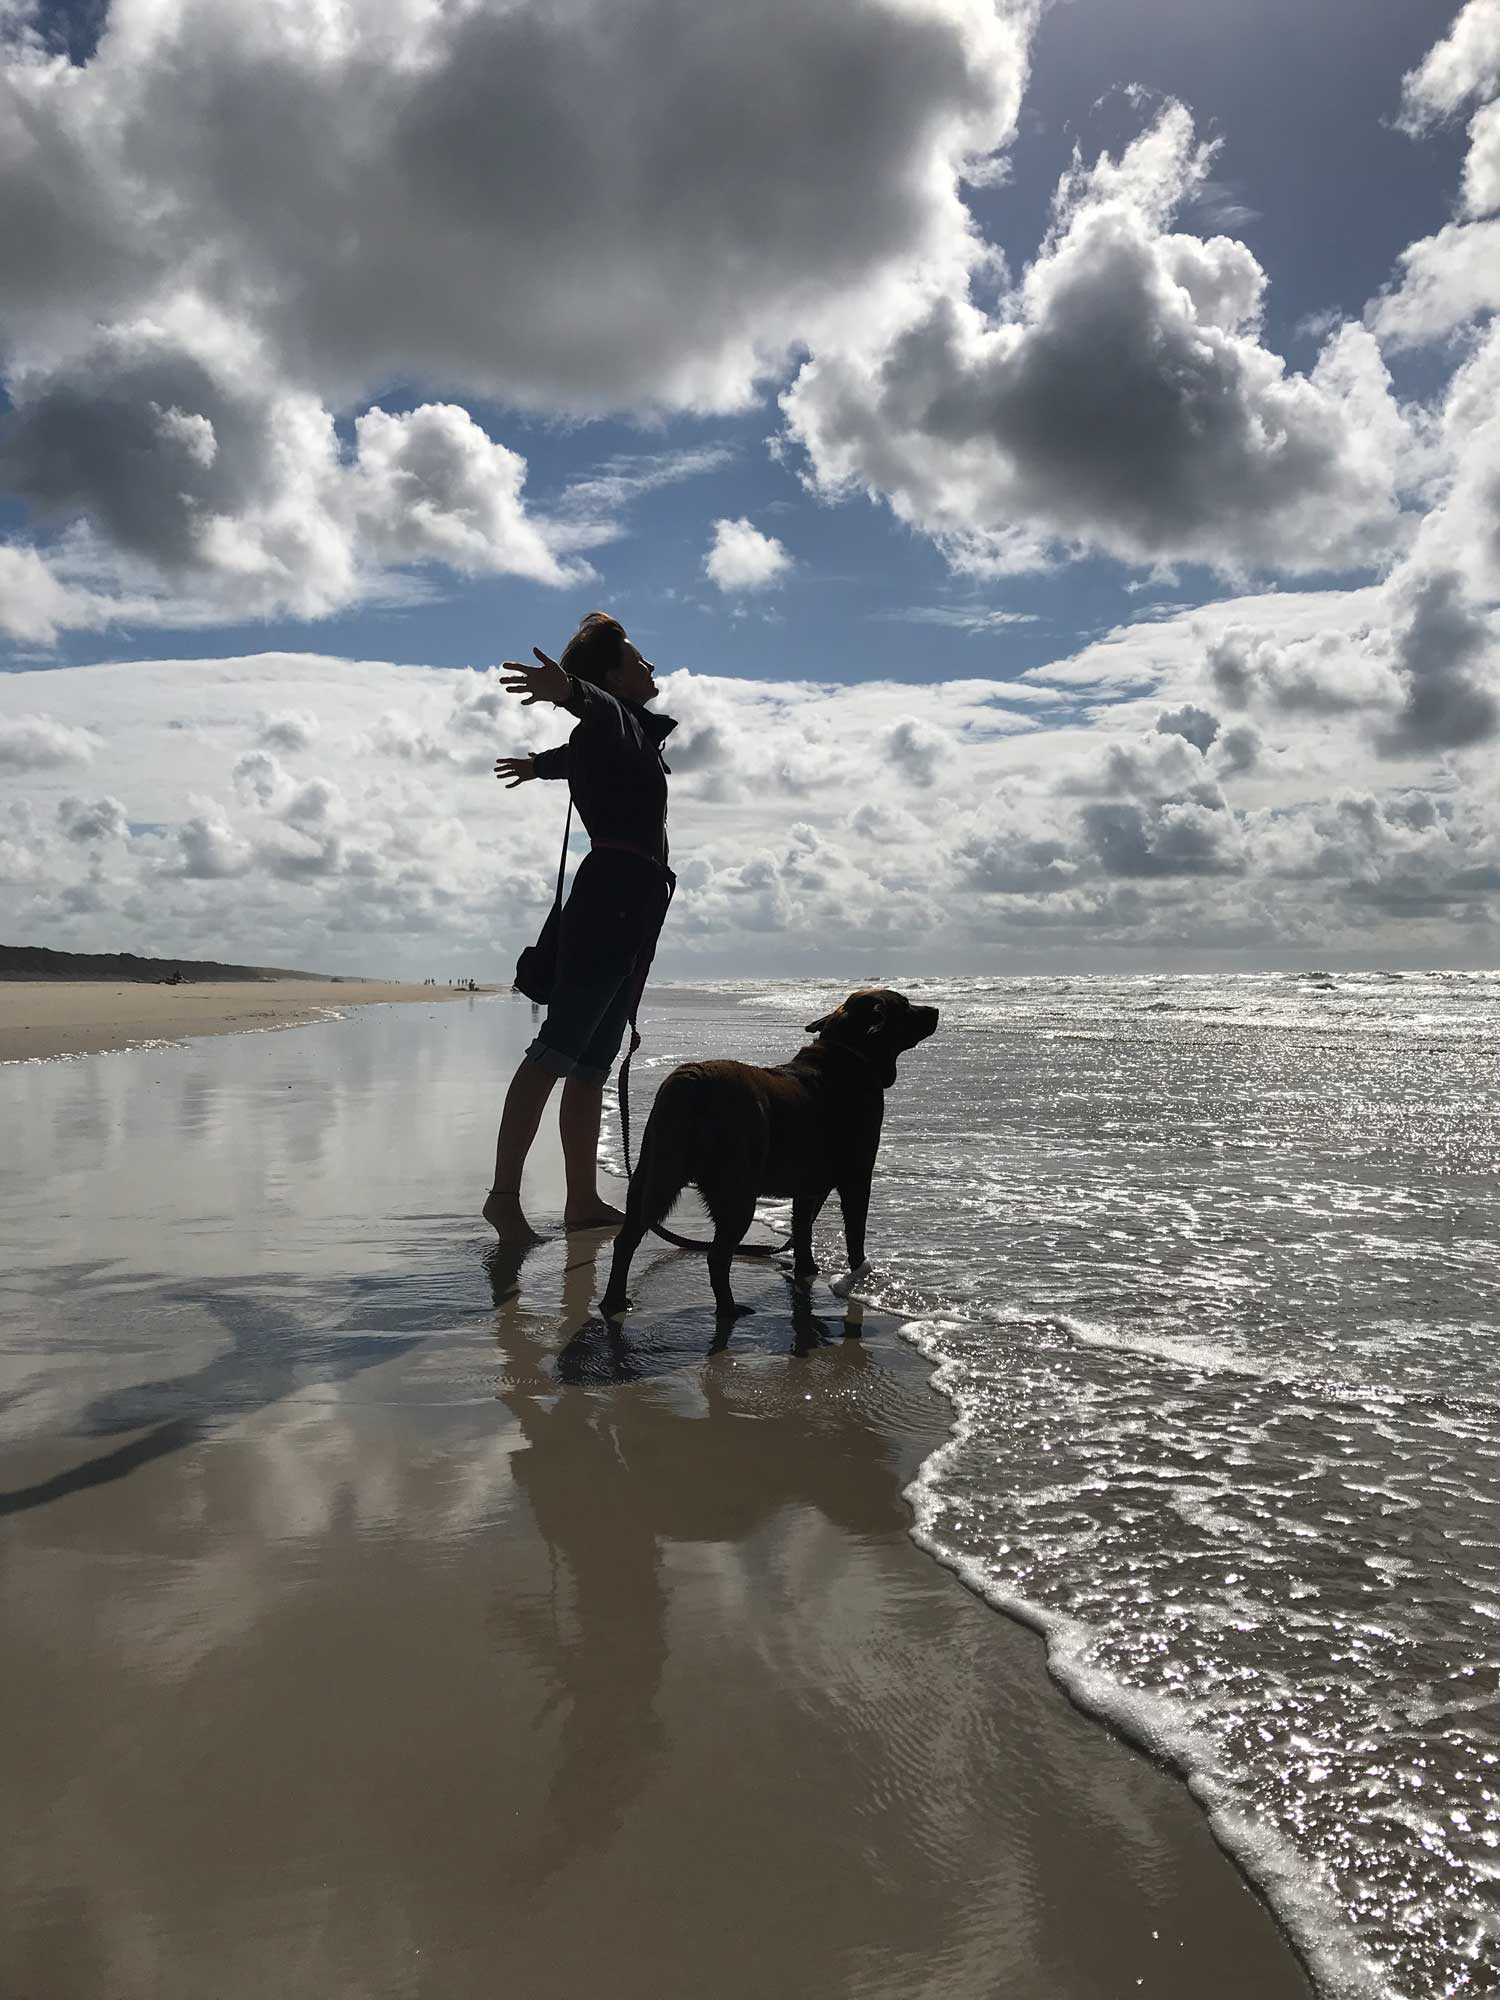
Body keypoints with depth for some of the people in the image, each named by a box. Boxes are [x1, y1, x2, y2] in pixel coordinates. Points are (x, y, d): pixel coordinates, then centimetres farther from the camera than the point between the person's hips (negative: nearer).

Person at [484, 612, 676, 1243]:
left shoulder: (633, 733, 26)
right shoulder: (613, 720, -3)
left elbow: (581, 752, 49)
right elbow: (599, 710, -29)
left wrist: (539, 764, 71)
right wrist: (569, 690, -54)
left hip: (627, 910, 10)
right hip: (615, 897, -10)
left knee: (593, 1062, 6)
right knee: (559, 1047, -18)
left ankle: (583, 1201, 8)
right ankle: (504, 1194, -23)